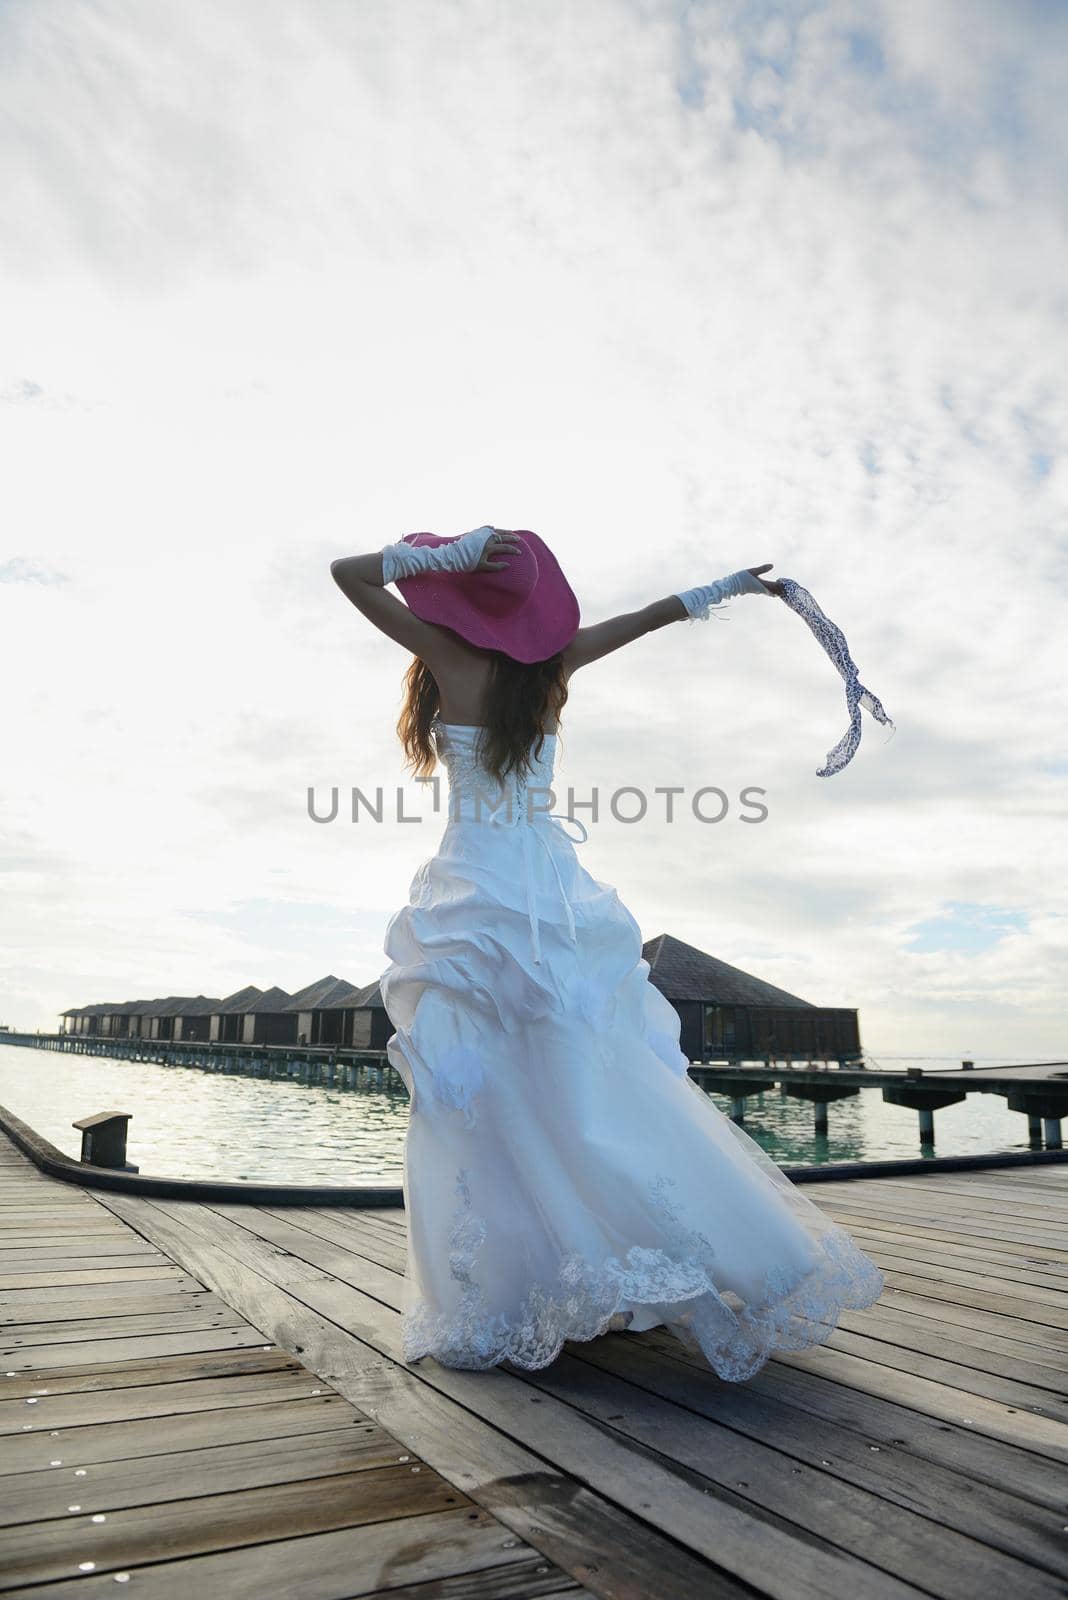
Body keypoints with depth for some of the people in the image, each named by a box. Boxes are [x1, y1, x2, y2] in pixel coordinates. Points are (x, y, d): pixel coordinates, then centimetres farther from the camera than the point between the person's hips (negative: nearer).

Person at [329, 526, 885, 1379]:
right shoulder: (551, 663, 7)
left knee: (485, 1101, 1)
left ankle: (500, 1306, 6)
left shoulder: (452, 658, -5)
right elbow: (656, 613, 18)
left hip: (477, 899, -5)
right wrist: (735, 583, 30)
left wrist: (455, 551, -3)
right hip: (556, 894, 6)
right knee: (594, 1086, 10)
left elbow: (349, 571, -1)